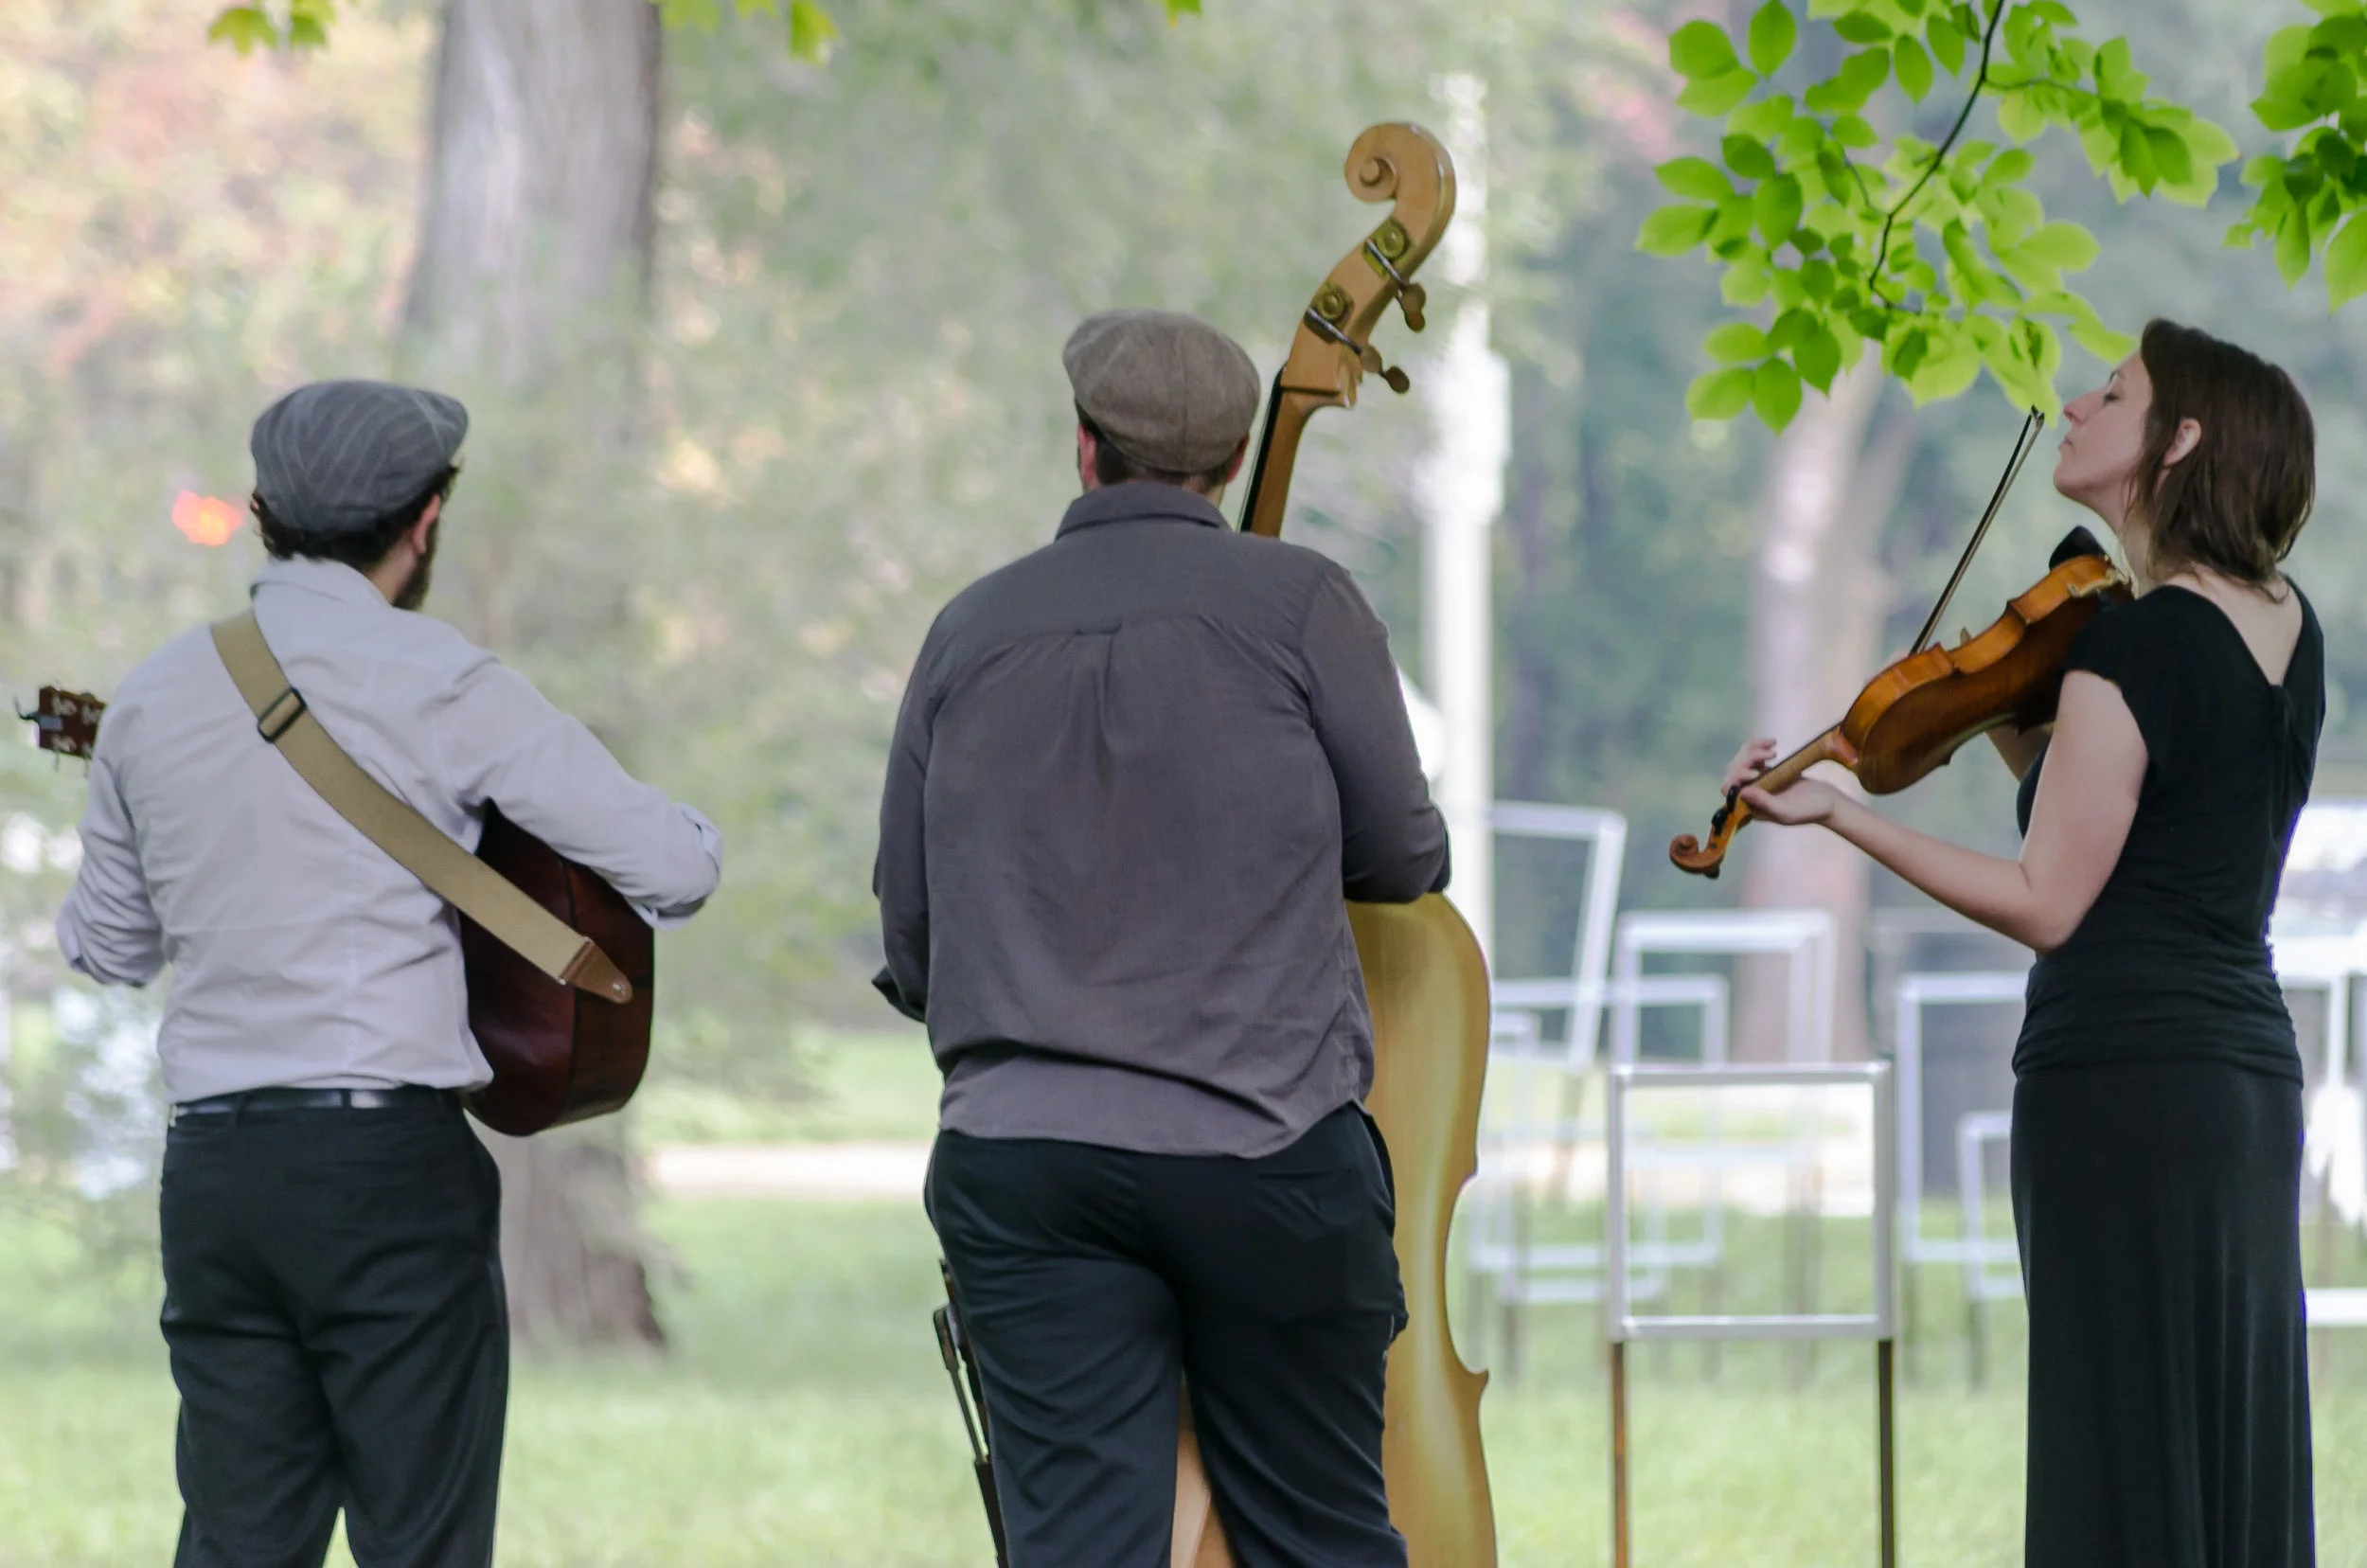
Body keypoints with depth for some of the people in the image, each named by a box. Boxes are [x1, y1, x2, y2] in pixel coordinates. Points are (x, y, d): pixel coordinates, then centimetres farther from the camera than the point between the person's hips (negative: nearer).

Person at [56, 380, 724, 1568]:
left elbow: (106, 945, 21)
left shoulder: (154, 697, 9)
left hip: (212, 1166, 5)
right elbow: (676, 866, -9)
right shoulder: (435, 684, -6)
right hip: (388, 1155, -5)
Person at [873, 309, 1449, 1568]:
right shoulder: (1296, 601, -2)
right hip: (1268, 1142, -2)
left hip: (1018, 1148, 2)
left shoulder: (974, 628, 8)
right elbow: (1402, 859, 5)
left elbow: (909, 935, 13)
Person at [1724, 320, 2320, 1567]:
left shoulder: (2134, 646, -14)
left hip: (2118, 1080, -8)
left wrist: (1839, 812, -12)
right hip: (2250, 1075, 8)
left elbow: (2047, 902, -13)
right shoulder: (2285, 629, 11)